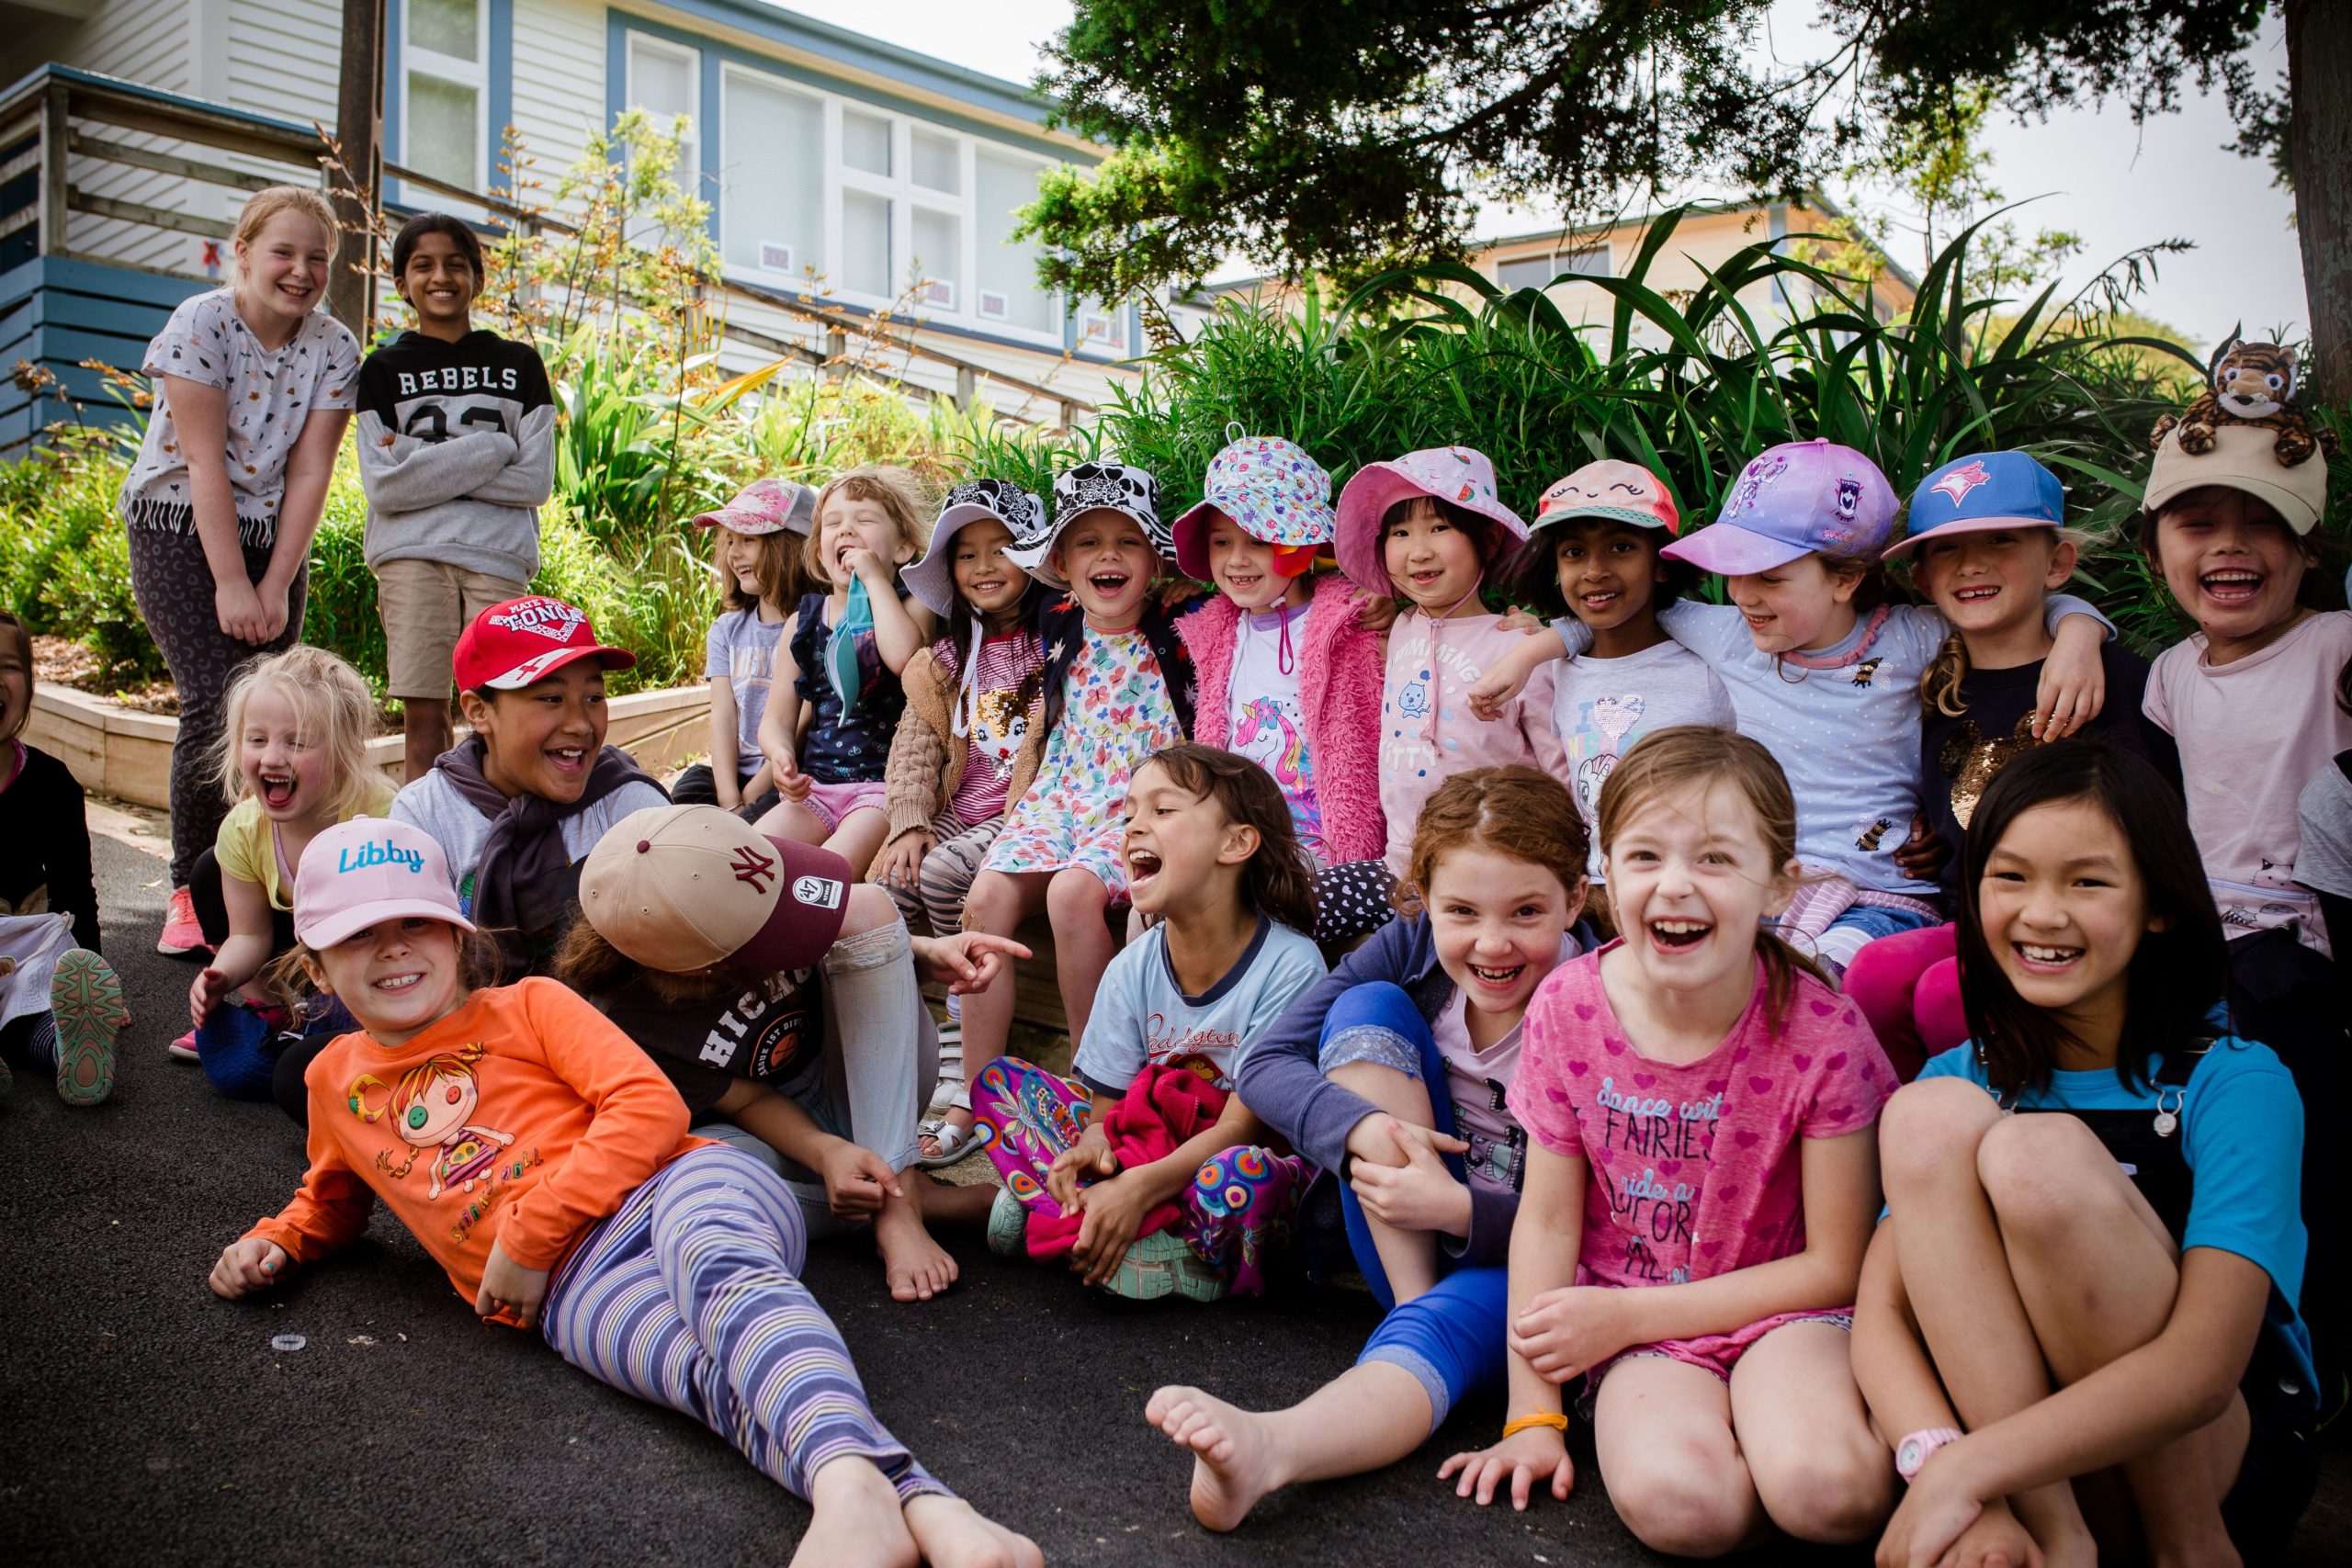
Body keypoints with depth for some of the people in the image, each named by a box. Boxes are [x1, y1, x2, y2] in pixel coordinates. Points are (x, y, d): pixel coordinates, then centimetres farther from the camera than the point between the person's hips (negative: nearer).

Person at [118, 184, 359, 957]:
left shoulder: (335, 348, -2)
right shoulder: (199, 324, -12)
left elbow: (309, 473, -5)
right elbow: (204, 461, -15)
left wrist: (275, 586, -11)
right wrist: (231, 584, -18)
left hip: (275, 540, 4)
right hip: (180, 532, -4)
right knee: (217, 704, -16)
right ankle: (191, 891, -7)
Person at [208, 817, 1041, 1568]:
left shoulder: (527, 1005, 17)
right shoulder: (335, 1080, 29)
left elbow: (651, 1106, 3)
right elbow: (333, 1200, 50)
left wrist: (530, 1230, -5)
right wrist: (275, 1243, 27)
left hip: (684, 1189, 0)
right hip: (576, 1285, 1)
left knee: (719, 1267, -41)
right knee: (718, 1373, -35)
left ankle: (850, 1482, -68)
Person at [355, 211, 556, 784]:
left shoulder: (519, 364, 12)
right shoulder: (385, 369, 10)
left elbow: (537, 481, 1)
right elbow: (383, 488, -3)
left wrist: (419, 460, -4)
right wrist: (488, 450, -7)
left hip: (499, 555, 1)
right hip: (411, 553, 0)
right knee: (424, 720, -4)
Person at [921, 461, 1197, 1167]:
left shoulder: (1176, 640, -2)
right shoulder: (1061, 638, 12)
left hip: (1142, 804, -5)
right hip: (1060, 796, 5)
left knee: (1073, 891, -32)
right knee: (986, 896, -19)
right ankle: (976, 1097, -11)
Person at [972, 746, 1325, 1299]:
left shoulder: (1290, 964, -16)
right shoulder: (1133, 967, -2)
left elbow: (1243, 1125, -18)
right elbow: (1105, 1108, 0)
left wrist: (1141, 1187, -31)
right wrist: (1090, 1148, -25)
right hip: (1144, 1145, 6)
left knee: (1244, 1174, -41)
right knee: (999, 1081, -4)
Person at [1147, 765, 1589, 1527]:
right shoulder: (1411, 950, -8)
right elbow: (1267, 1062, -11)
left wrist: (1460, 1209, -31)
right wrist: (1363, 1128, -30)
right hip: (1411, 1245, 5)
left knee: (1449, 1317, -39)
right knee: (1366, 1007, -15)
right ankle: (1414, 1300, -21)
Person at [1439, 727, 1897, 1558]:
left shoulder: (1824, 1036, -15)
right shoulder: (1568, 1009, -10)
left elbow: (1837, 1266, -9)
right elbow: (1548, 1219, -2)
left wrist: (1627, 1313, -13)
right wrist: (1532, 1415, -5)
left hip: (1781, 1306, -1)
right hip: (1633, 1331, 1)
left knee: (1825, 1490, -31)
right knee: (1676, 1501, -30)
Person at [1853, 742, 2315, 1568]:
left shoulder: (2237, 1083, -10)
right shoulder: (1962, 1080, 2)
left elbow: (2203, 1365, -23)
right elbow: (1879, 1310, -9)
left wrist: (1964, 1472, -30)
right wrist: (1938, 1460, -30)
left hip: (2220, 1456, -3)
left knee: (2034, 1154, -28)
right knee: (1927, 1117, -21)